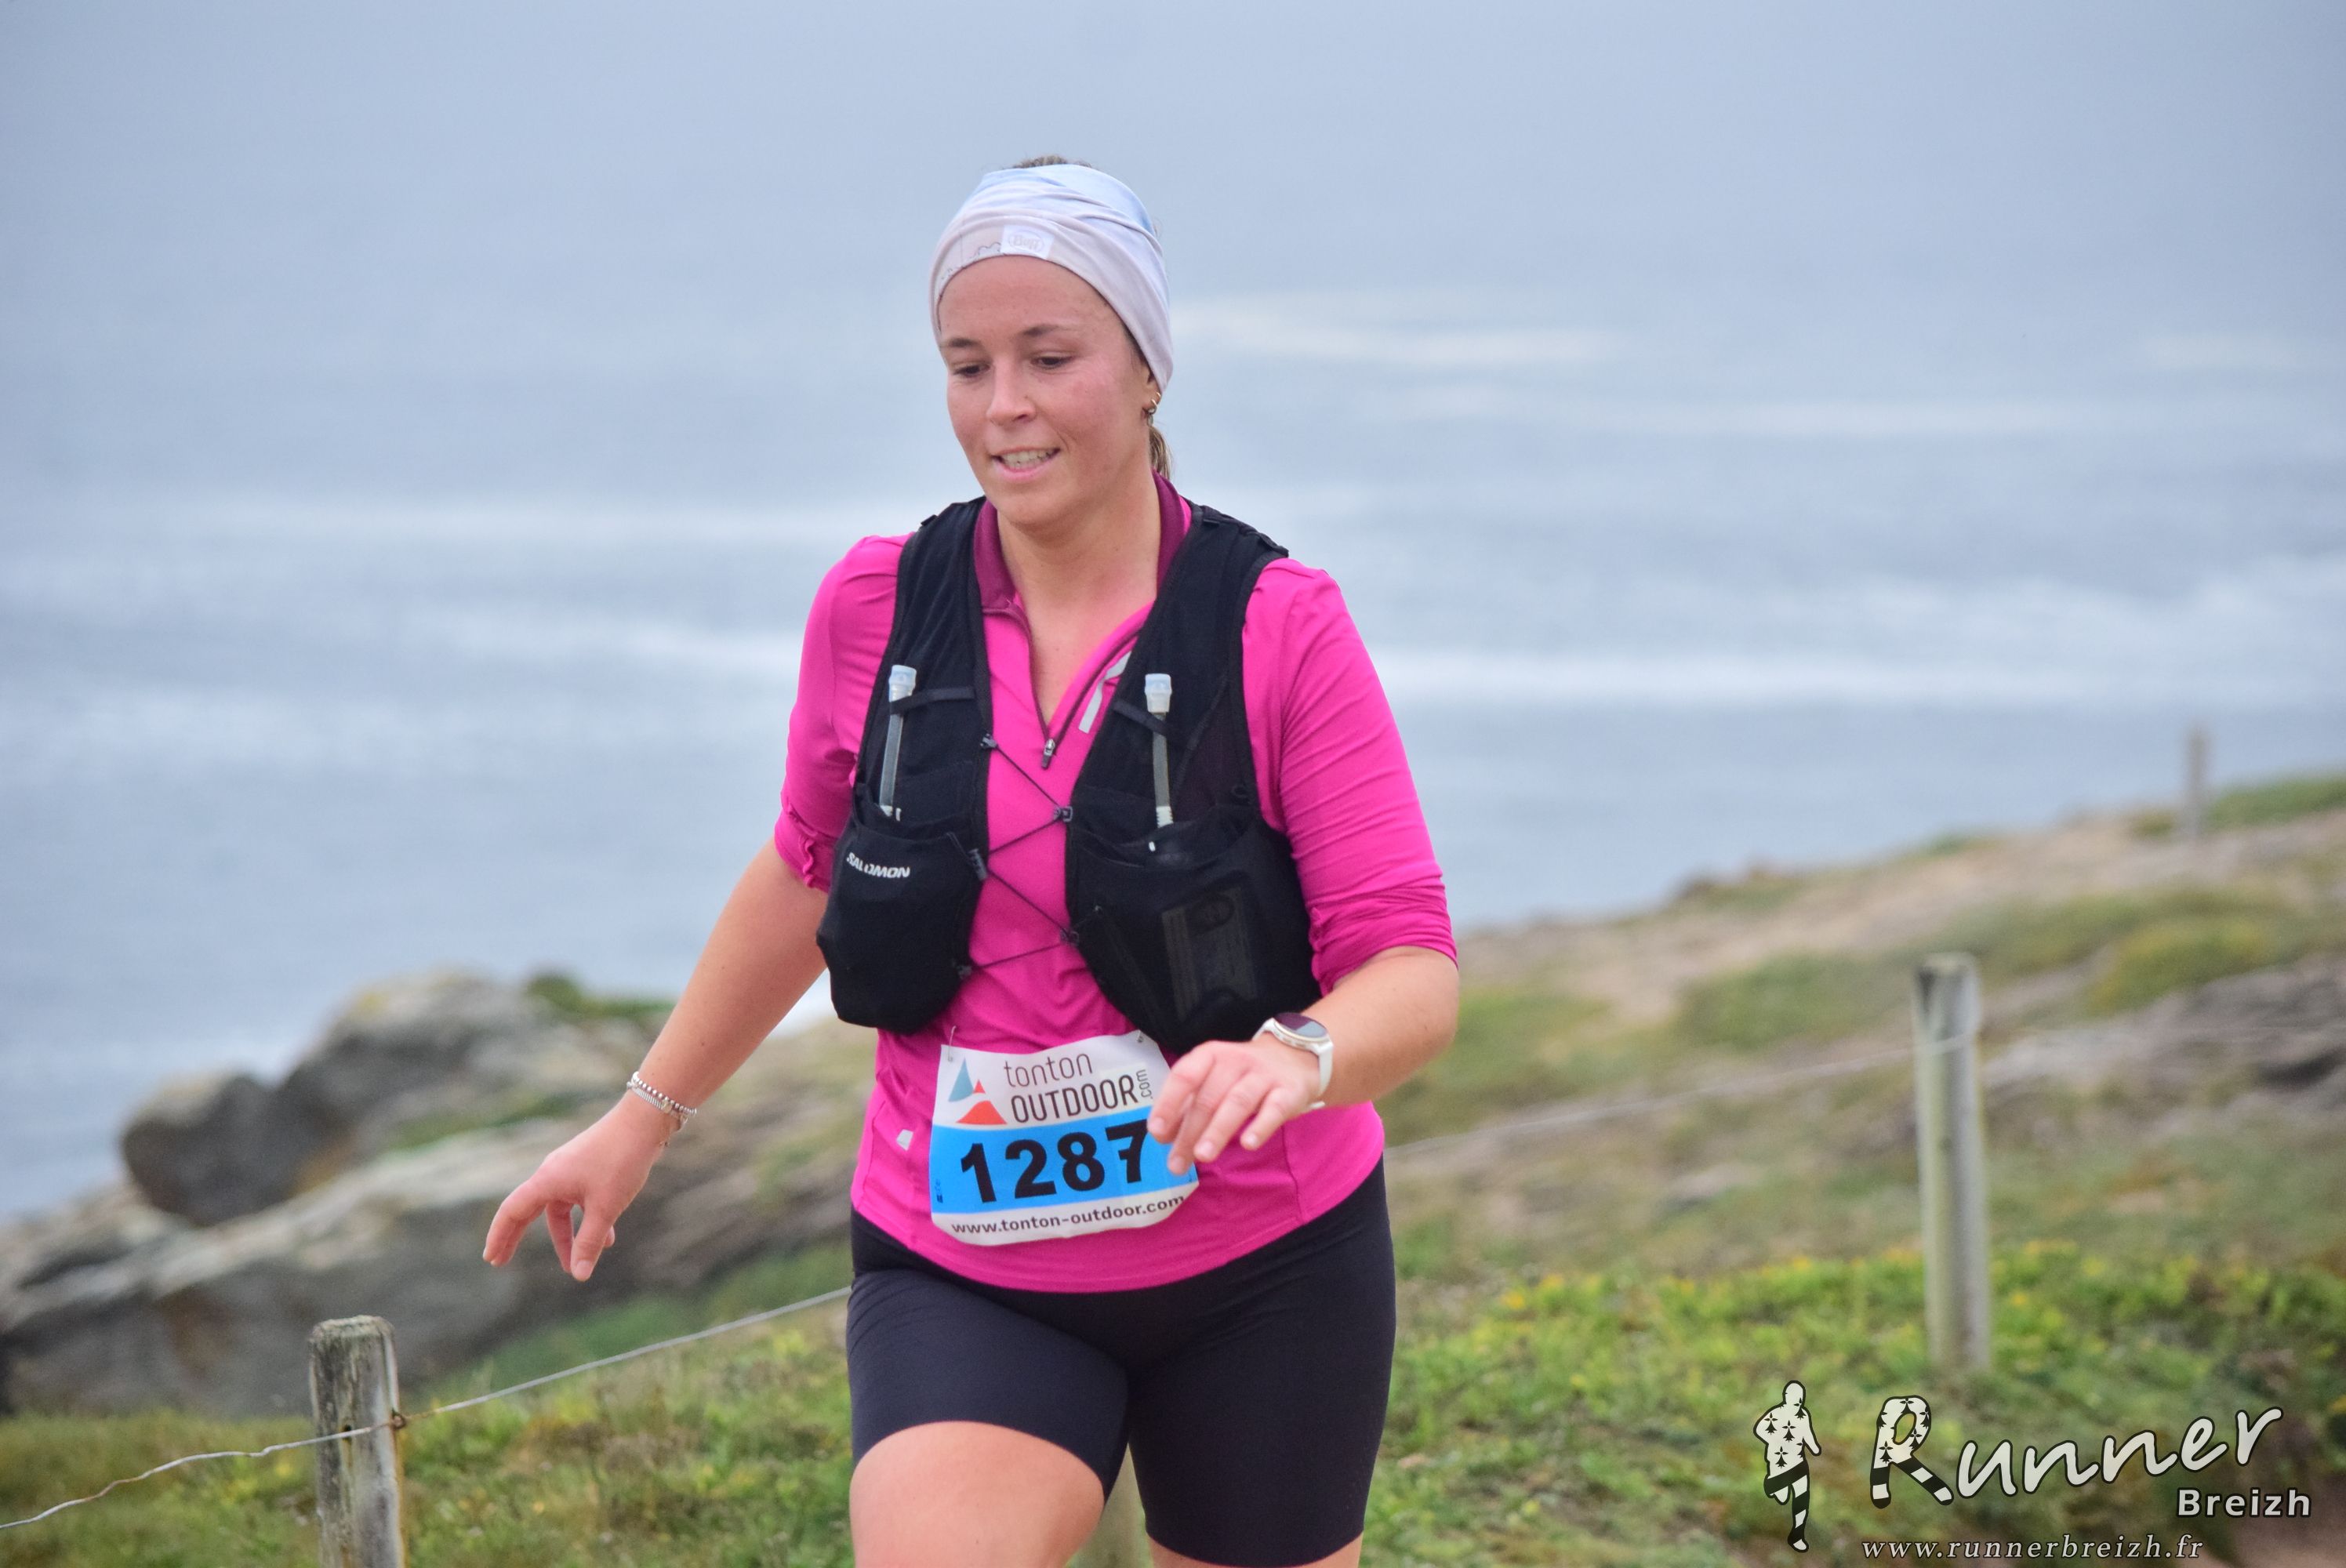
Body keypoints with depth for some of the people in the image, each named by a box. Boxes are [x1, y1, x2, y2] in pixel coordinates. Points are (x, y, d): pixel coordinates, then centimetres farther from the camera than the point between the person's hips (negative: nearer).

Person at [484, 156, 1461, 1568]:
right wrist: (646, 1116, 23)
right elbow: (809, 872, 17)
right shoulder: (873, 609, -1)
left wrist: (1297, 1057, -36)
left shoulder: (1283, 628, -10)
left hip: (1264, 1265, -1)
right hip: (963, 1275, 1)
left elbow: (1415, 973, -13)